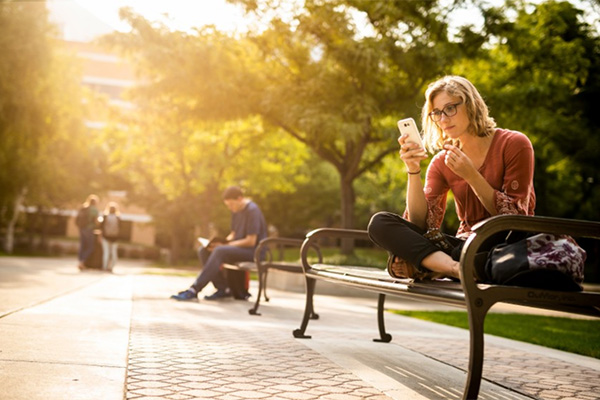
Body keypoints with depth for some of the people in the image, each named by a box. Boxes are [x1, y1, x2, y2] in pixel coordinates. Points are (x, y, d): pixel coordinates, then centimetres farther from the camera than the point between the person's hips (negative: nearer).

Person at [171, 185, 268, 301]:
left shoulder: (252, 211, -15)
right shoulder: (236, 211, 13)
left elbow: (251, 241, -19)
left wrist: (225, 245, -18)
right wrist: (221, 242, -1)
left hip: (253, 250, -9)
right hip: (238, 247, 9)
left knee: (219, 252, -33)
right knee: (203, 251, -8)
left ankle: (193, 290, -34)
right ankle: (223, 288, -13)